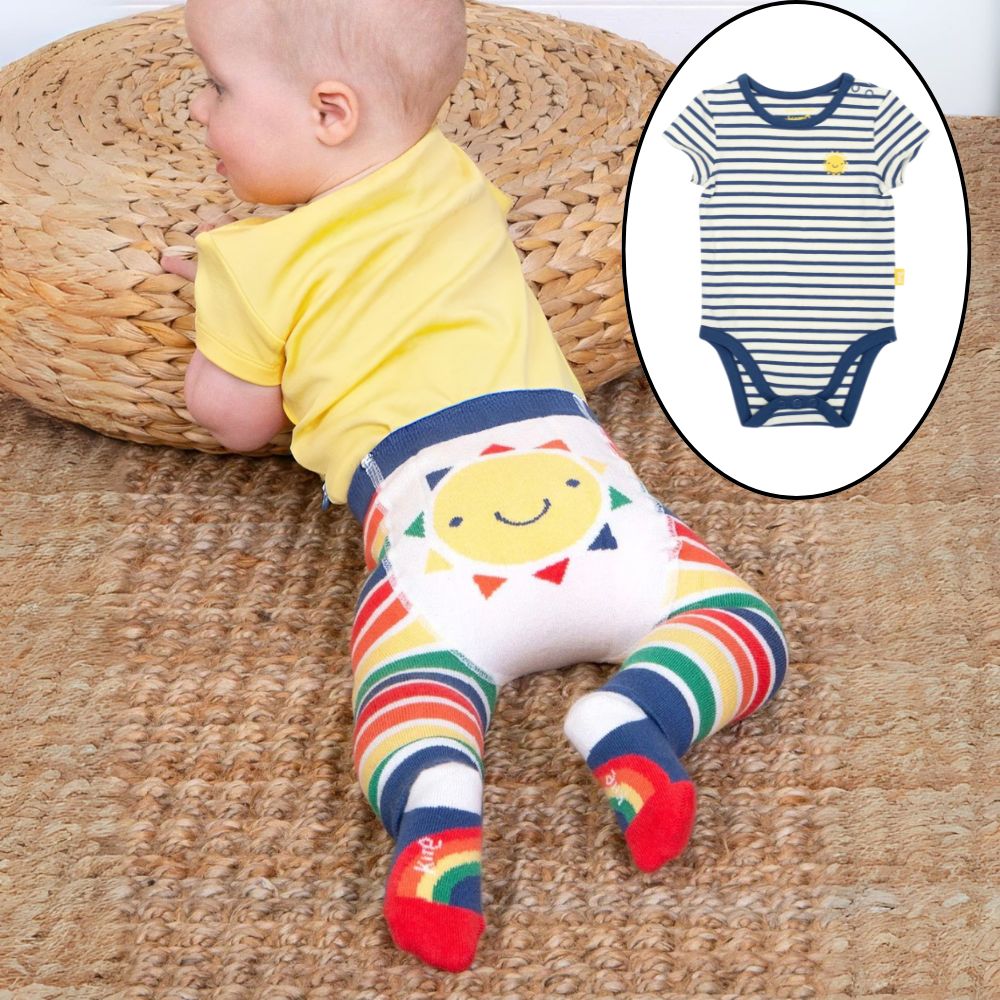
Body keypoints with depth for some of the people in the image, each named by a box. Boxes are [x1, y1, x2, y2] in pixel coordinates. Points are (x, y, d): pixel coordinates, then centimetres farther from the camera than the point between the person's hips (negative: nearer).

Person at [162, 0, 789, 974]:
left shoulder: (257, 262, 13)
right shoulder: (453, 178, 28)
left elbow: (237, 418, 23)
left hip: (425, 500, -3)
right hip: (569, 462, 4)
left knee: (410, 687, -14)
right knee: (740, 626, 7)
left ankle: (436, 809, -47)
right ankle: (633, 720, -21)